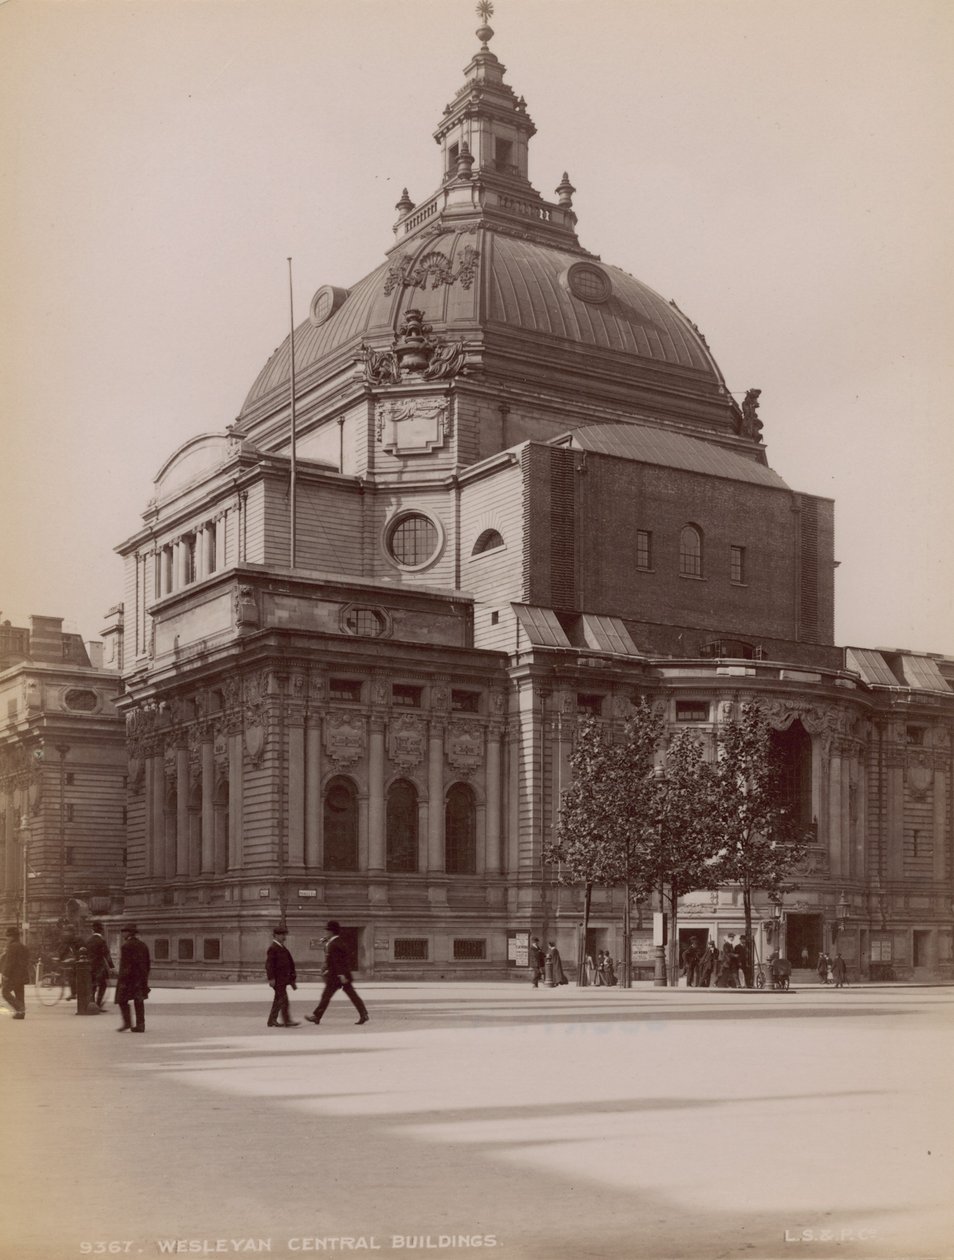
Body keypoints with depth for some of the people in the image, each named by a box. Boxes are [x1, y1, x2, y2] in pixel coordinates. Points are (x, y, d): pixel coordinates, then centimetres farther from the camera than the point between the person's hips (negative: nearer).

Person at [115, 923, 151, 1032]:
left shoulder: (126, 946, -11)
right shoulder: (143, 945, 11)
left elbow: (125, 964, -16)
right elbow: (147, 963, 14)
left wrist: (122, 980, -15)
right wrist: (145, 977, 19)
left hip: (128, 977, -7)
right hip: (141, 977, 7)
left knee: (122, 1000, 2)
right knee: (139, 1001, 7)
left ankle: (127, 1022, -7)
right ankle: (140, 1024, 5)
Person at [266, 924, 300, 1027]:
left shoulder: (283, 947, 16)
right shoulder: (273, 948, -12)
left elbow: (289, 963, 22)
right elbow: (269, 964, -17)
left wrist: (293, 976, 20)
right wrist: (271, 978, -21)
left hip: (283, 978, 10)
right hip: (278, 979, -10)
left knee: (278, 1000, 12)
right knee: (283, 999, -10)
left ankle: (272, 1021, 18)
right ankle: (287, 1021, -11)